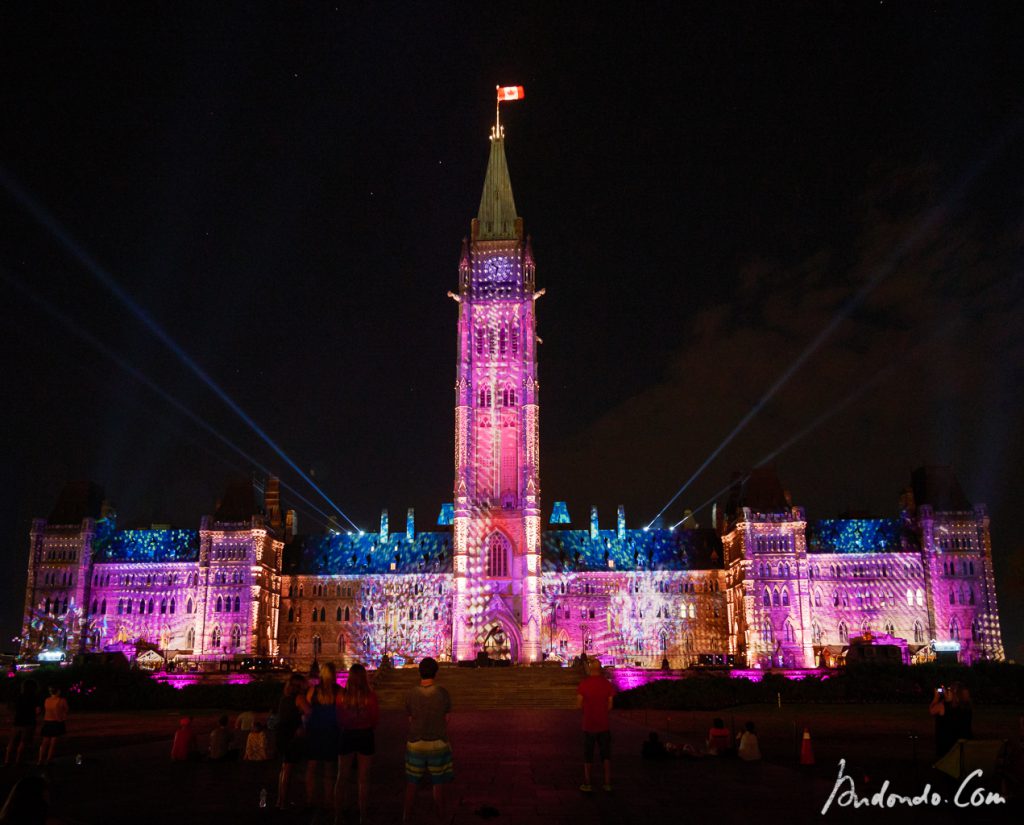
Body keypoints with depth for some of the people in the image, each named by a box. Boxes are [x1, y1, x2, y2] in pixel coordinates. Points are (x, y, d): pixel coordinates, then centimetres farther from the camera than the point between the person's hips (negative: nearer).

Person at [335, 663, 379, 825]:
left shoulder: (342, 696, -14)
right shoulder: (370, 696, -16)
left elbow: (339, 720, -4)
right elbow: (375, 720, -5)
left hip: (346, 736, 1)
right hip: (365, 736, -1)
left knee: (342, 777, 15)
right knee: (364, 778, 11)